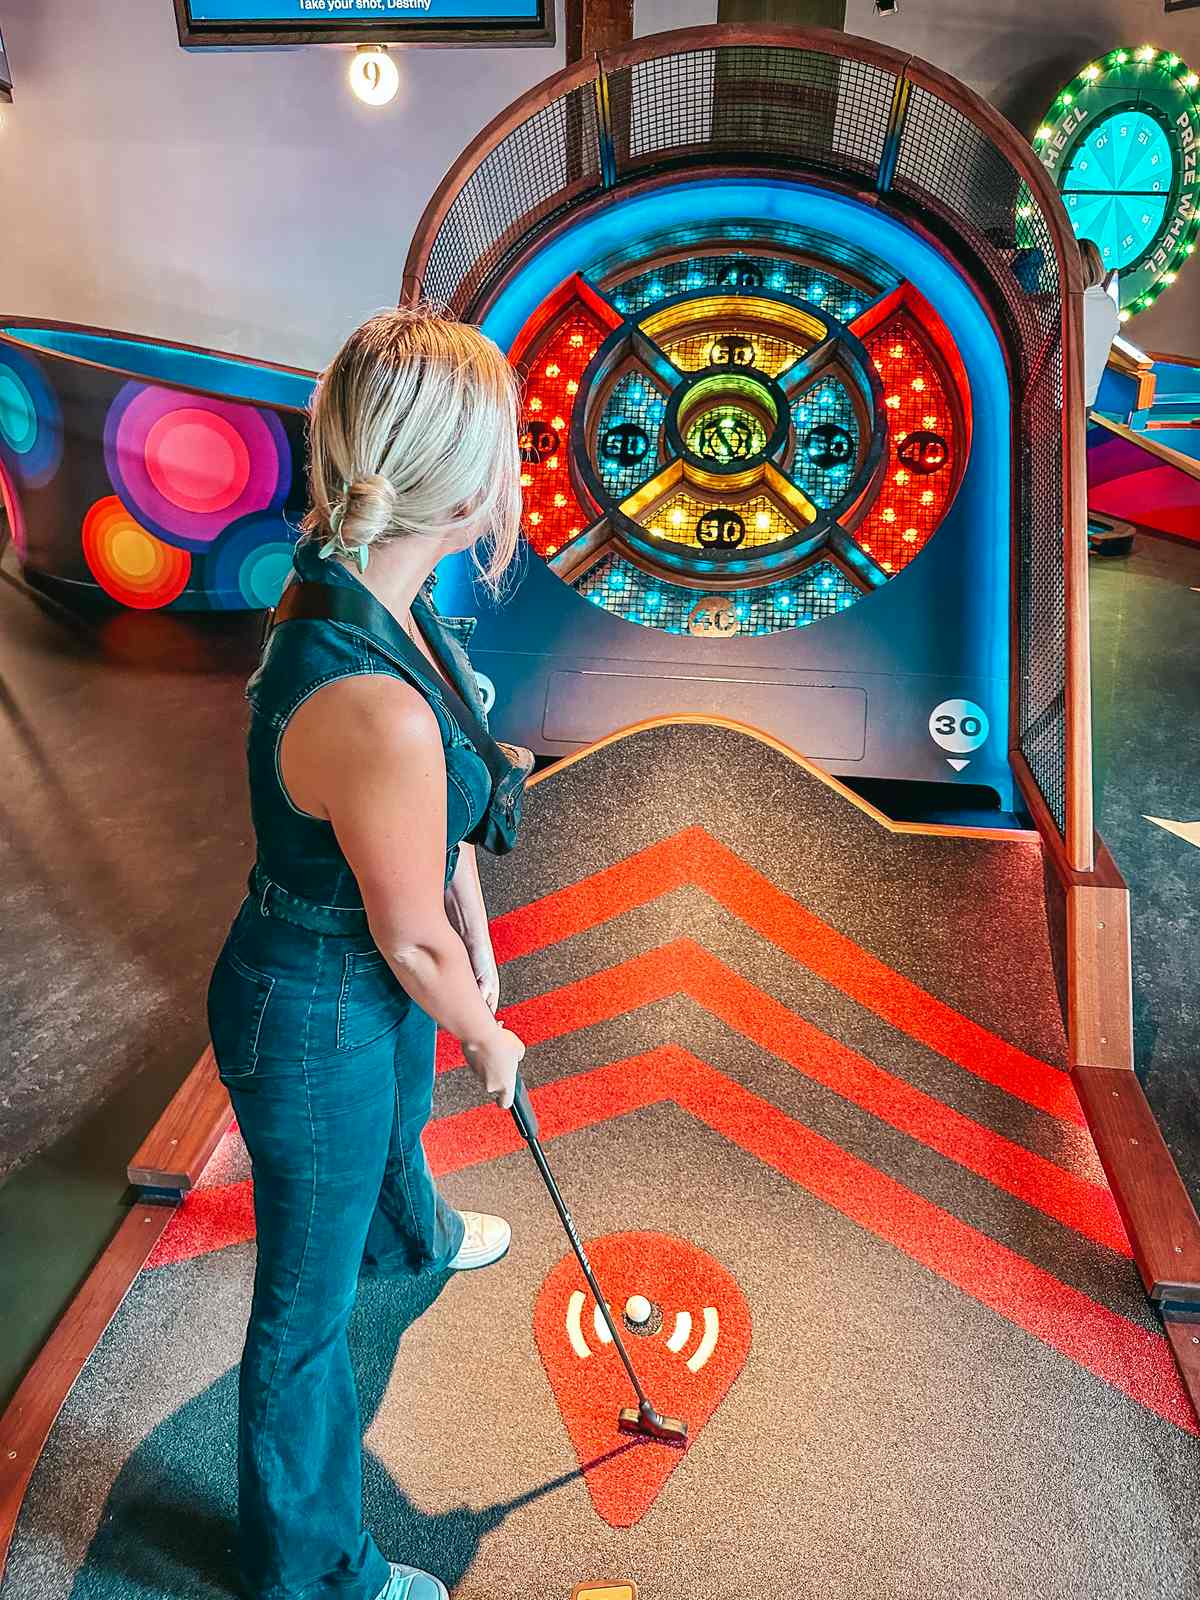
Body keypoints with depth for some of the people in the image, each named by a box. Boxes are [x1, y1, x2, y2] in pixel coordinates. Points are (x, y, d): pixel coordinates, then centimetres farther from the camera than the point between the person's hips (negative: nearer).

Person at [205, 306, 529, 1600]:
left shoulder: (377, 593, -10)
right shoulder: (373, 712, -40)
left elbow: (447, 814, 2)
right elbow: (410, 938, -24)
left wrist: (476, 937, 12)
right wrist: (484, 1035, -5)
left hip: (375, 975, 9)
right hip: (315, 1019, -9)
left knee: (398, 1123, 41)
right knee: (308, 1308, 15)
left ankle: (412, 1236, 77)